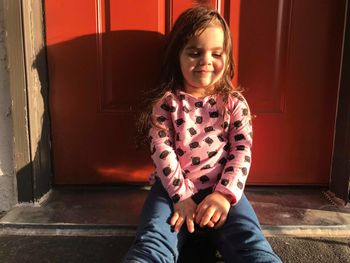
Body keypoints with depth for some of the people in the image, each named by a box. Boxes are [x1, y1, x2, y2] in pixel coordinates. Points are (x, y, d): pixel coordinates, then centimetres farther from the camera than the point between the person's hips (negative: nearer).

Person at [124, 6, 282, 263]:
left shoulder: (235, 103, 5)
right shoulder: (165, 102, 2)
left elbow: (242, 151, -1)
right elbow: (162, 150, -6)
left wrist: (224, 194, -15)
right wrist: (182, 195, -15)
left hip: (220, 187, 1)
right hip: (174, 187, -1)